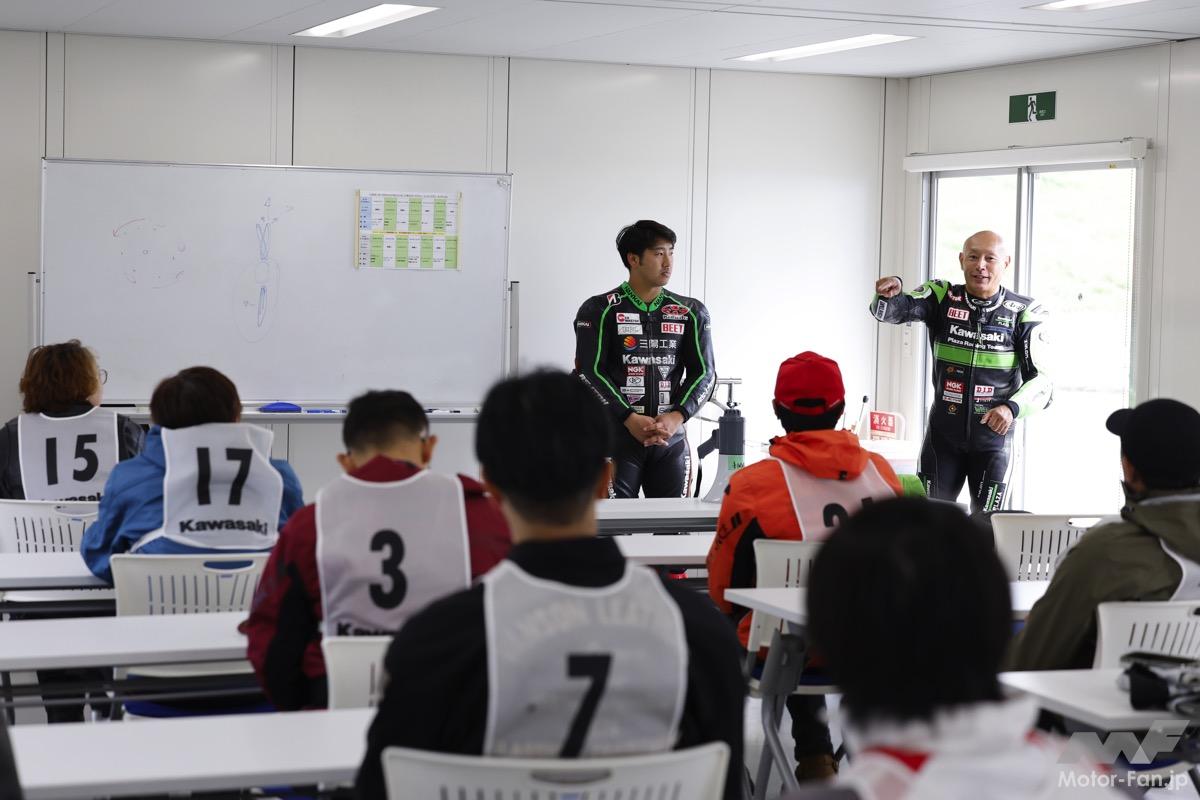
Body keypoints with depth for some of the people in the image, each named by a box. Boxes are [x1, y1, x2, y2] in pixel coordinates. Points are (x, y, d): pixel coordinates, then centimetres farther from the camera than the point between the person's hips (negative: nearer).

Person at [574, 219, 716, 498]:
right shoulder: (599, 310, 2)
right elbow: (588, 372, -5)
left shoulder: (691, 313, 11)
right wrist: (630, 419, -15)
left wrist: (677, 416, -10)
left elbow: (705, 372, 8)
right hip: (616, 435, -3)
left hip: (672, 439, 3)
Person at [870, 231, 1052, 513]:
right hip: (943, 434, 1)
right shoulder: (941, 297, -2)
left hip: (993, 437, -1)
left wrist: (1012, 408, -24)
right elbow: (892, 310, -17)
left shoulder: (1023, 312, -5)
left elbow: (1041, 379, -5)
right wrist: (889, 293, -41)